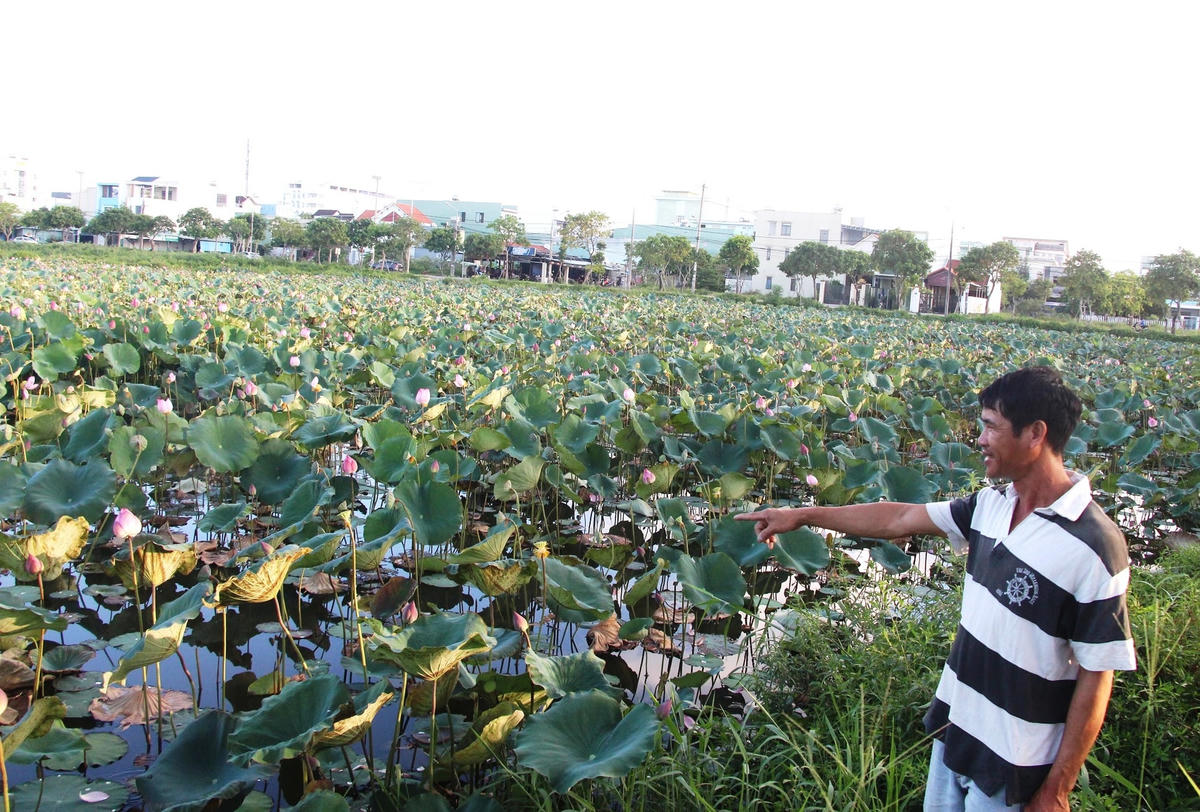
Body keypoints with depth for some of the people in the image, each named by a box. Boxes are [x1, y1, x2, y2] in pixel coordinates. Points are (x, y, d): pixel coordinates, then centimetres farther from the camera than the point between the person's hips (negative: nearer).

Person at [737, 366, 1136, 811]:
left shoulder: (1094, 548, -22)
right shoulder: (991, 505, -2)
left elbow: (1097, 675, -18)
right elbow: (900, 519, 8)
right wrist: (802, 515, 11)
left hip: (1014, 762, -6)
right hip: (954, 723, 7)